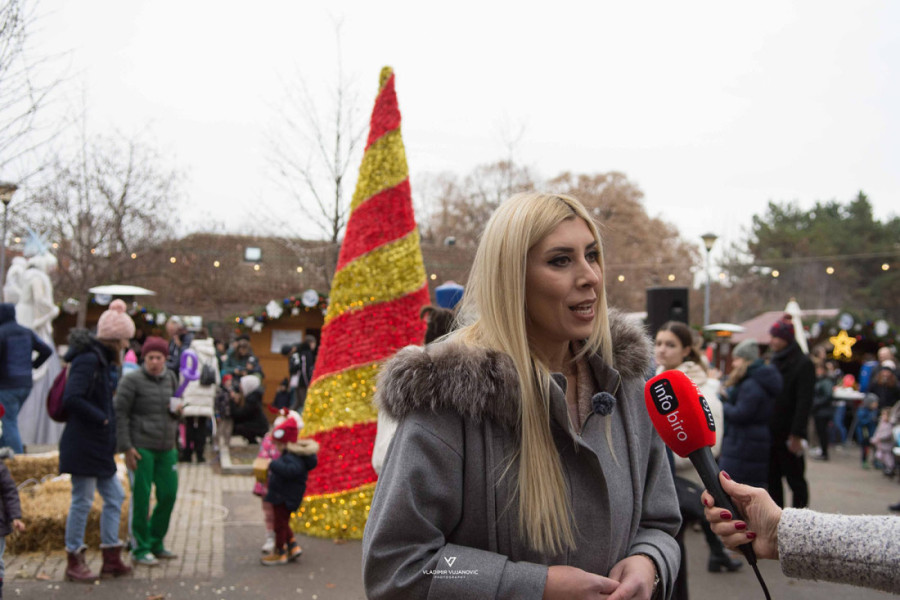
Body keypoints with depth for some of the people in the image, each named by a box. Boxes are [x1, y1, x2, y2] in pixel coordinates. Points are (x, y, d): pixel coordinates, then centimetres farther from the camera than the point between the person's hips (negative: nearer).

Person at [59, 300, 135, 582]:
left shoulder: (104, 361, 13)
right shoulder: (88, 359, -17)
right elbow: (71, 399, -27)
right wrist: (102, 418, -20)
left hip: (99, 446, 10)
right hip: (83, 444, -10)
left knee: (114, 496, 14)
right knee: (82, 501, -1)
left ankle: (111, 559, 22)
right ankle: (74, 562, 12)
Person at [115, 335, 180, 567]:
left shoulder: (170, 378, 12)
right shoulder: (132, 380, -6)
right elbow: (120, 413, -8)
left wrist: (177, 410, -1)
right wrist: (126, 447, -13)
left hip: (166, 448, 6)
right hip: (141, 448, -6)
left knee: (169, 495, 7)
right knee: (140, 499, -1)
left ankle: (156, 543, 24)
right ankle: (139, 549, 8)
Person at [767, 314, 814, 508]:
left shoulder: (803, 364, -9)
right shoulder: (774, 362, 13)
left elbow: (804, 401, -15)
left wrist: (797, 434, -20)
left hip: (789, 434, -7)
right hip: (771, 432, 7)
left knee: (795, 478, 2)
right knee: (772, 479, 9)